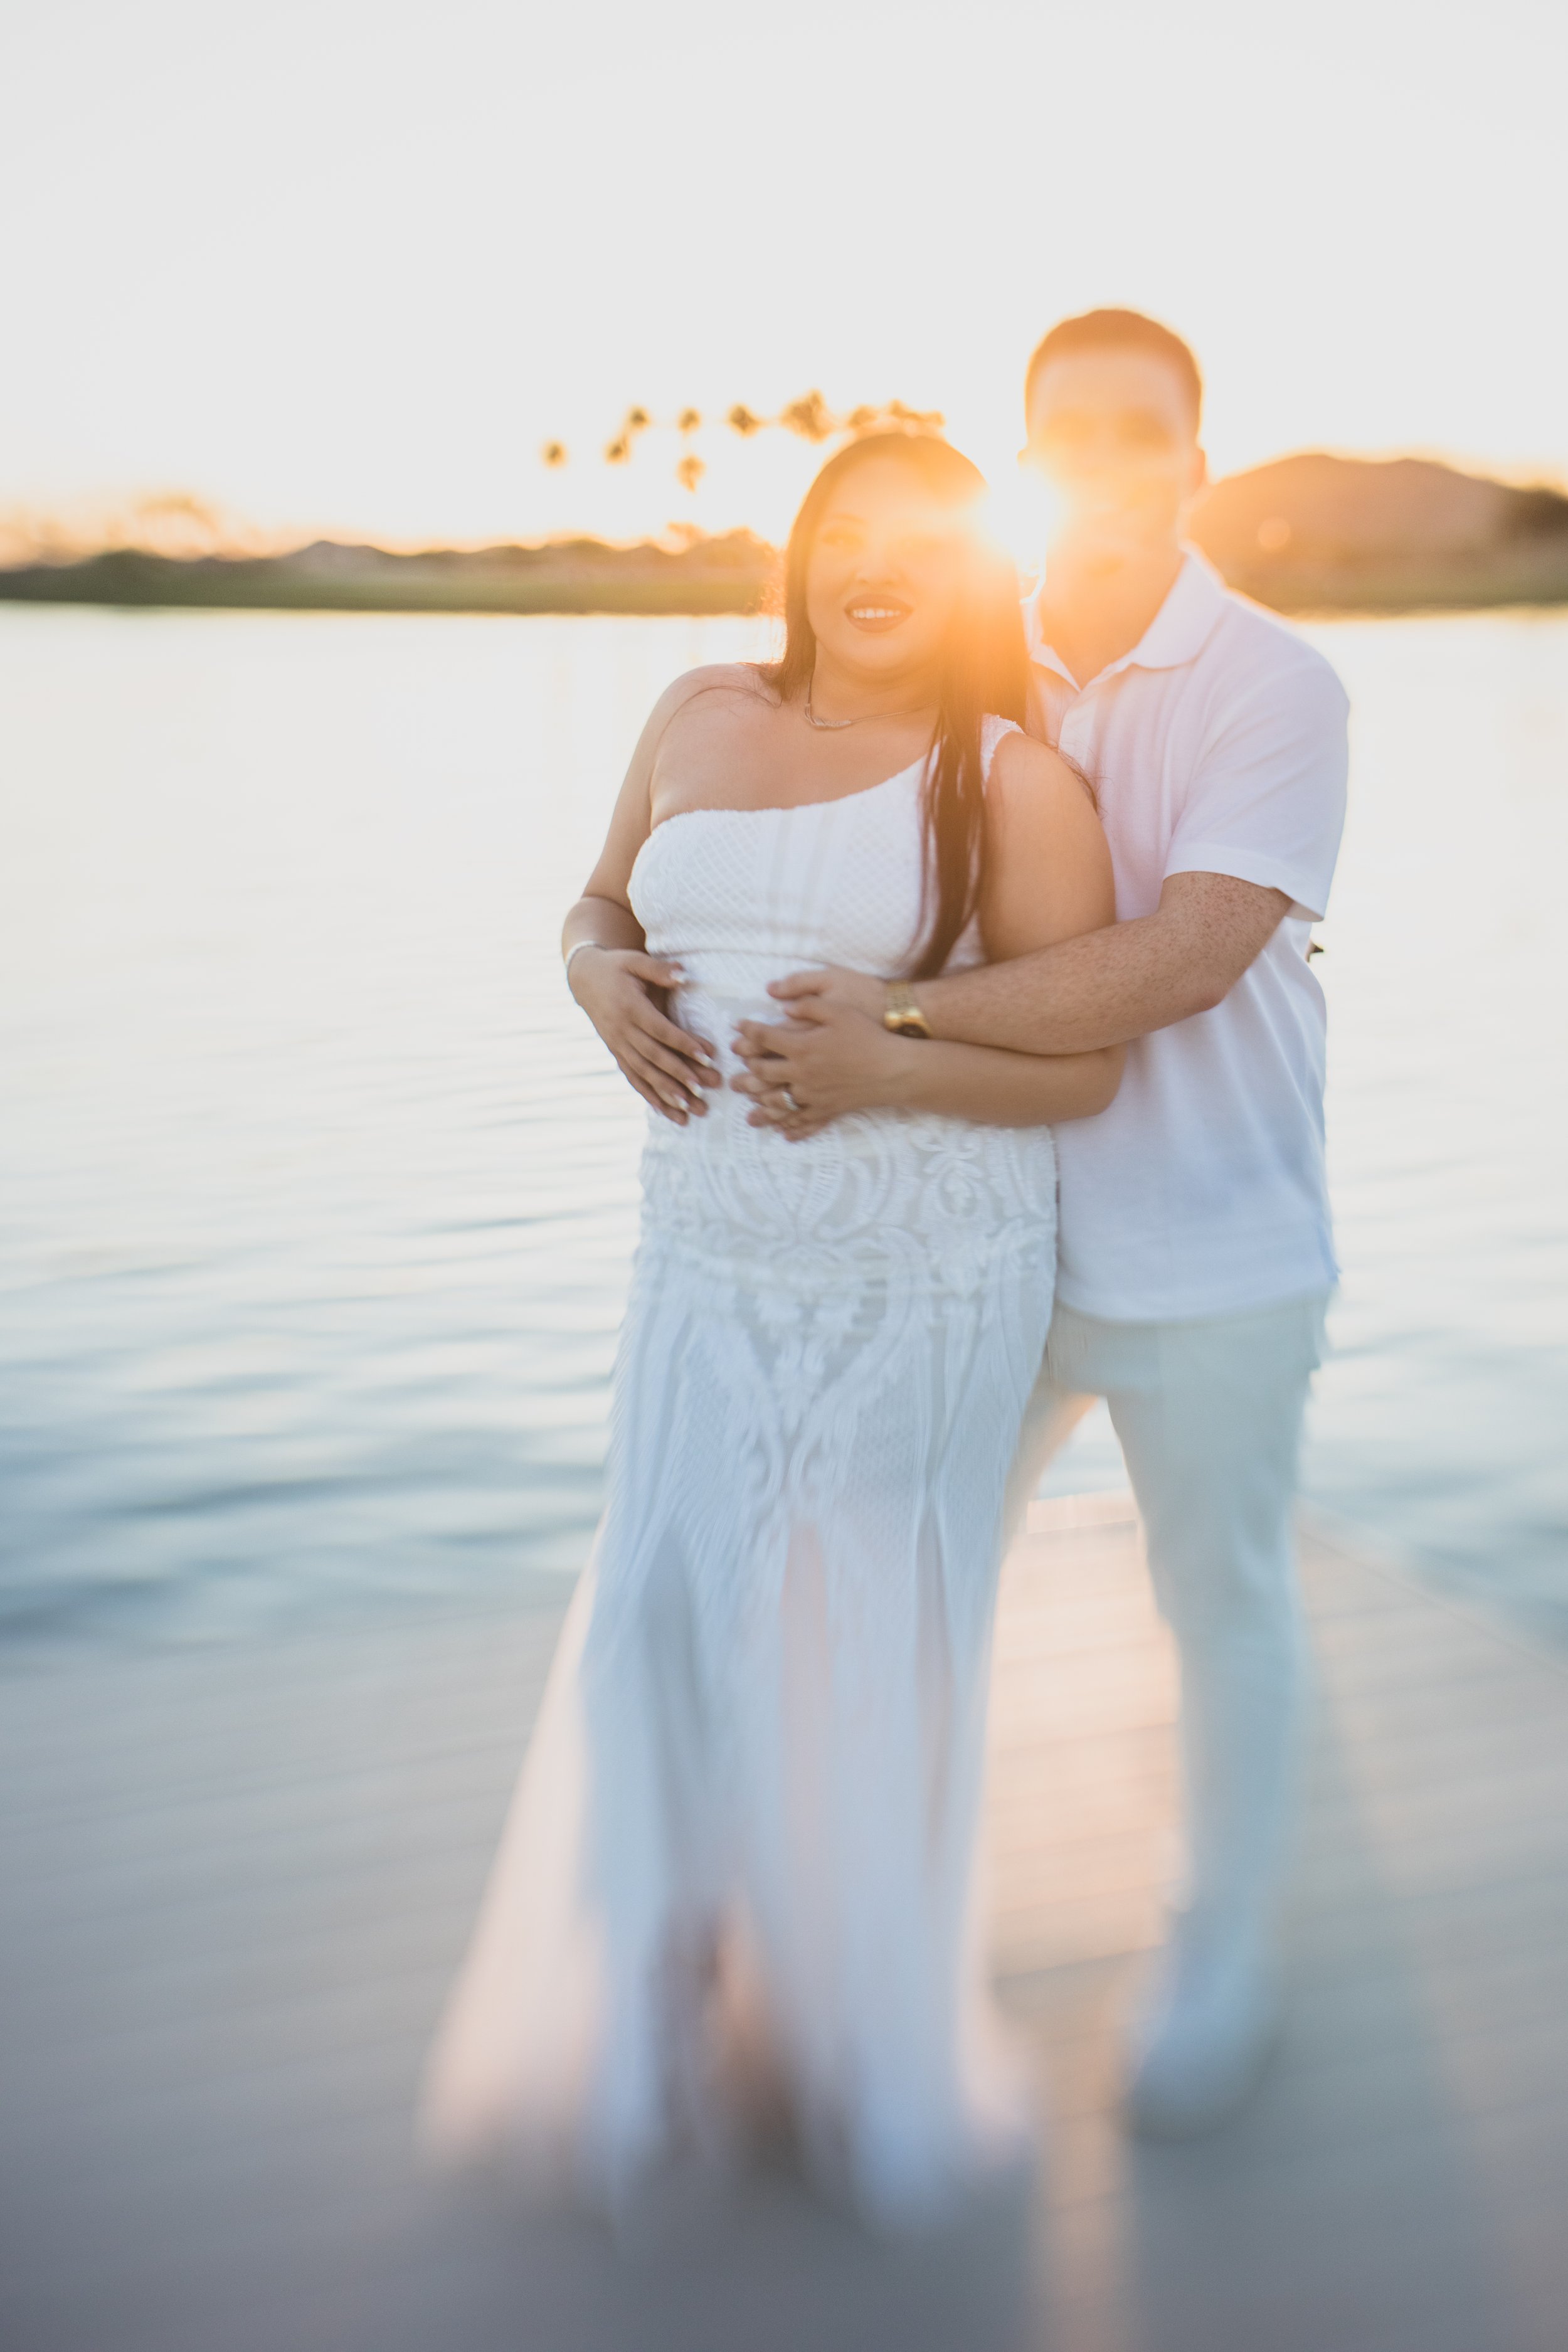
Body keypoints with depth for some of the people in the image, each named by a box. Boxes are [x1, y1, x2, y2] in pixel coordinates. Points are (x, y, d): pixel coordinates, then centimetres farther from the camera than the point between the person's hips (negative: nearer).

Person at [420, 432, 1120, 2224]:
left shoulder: (1012, 780, -5)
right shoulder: (701, 715, 8)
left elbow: (1083, 1068, -7)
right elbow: (600, 901, 19)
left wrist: (889, 1066, -21)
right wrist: (599, 975, -4)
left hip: (927, 1282, -3)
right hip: (711, 1262, 4)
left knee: (877, 1644, 6)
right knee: (664, 1620, 1)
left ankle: (866, 2045, 29)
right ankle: (643, 2038, 22)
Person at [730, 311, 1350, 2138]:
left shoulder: (1273, 683, -11)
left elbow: (1186, 958, -24)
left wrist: (903, 1030, -27)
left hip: (1211, 1251, -4)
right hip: (995, 1230, 4)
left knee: (1222, 1605, 14)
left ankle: (1225, 1951, 37)